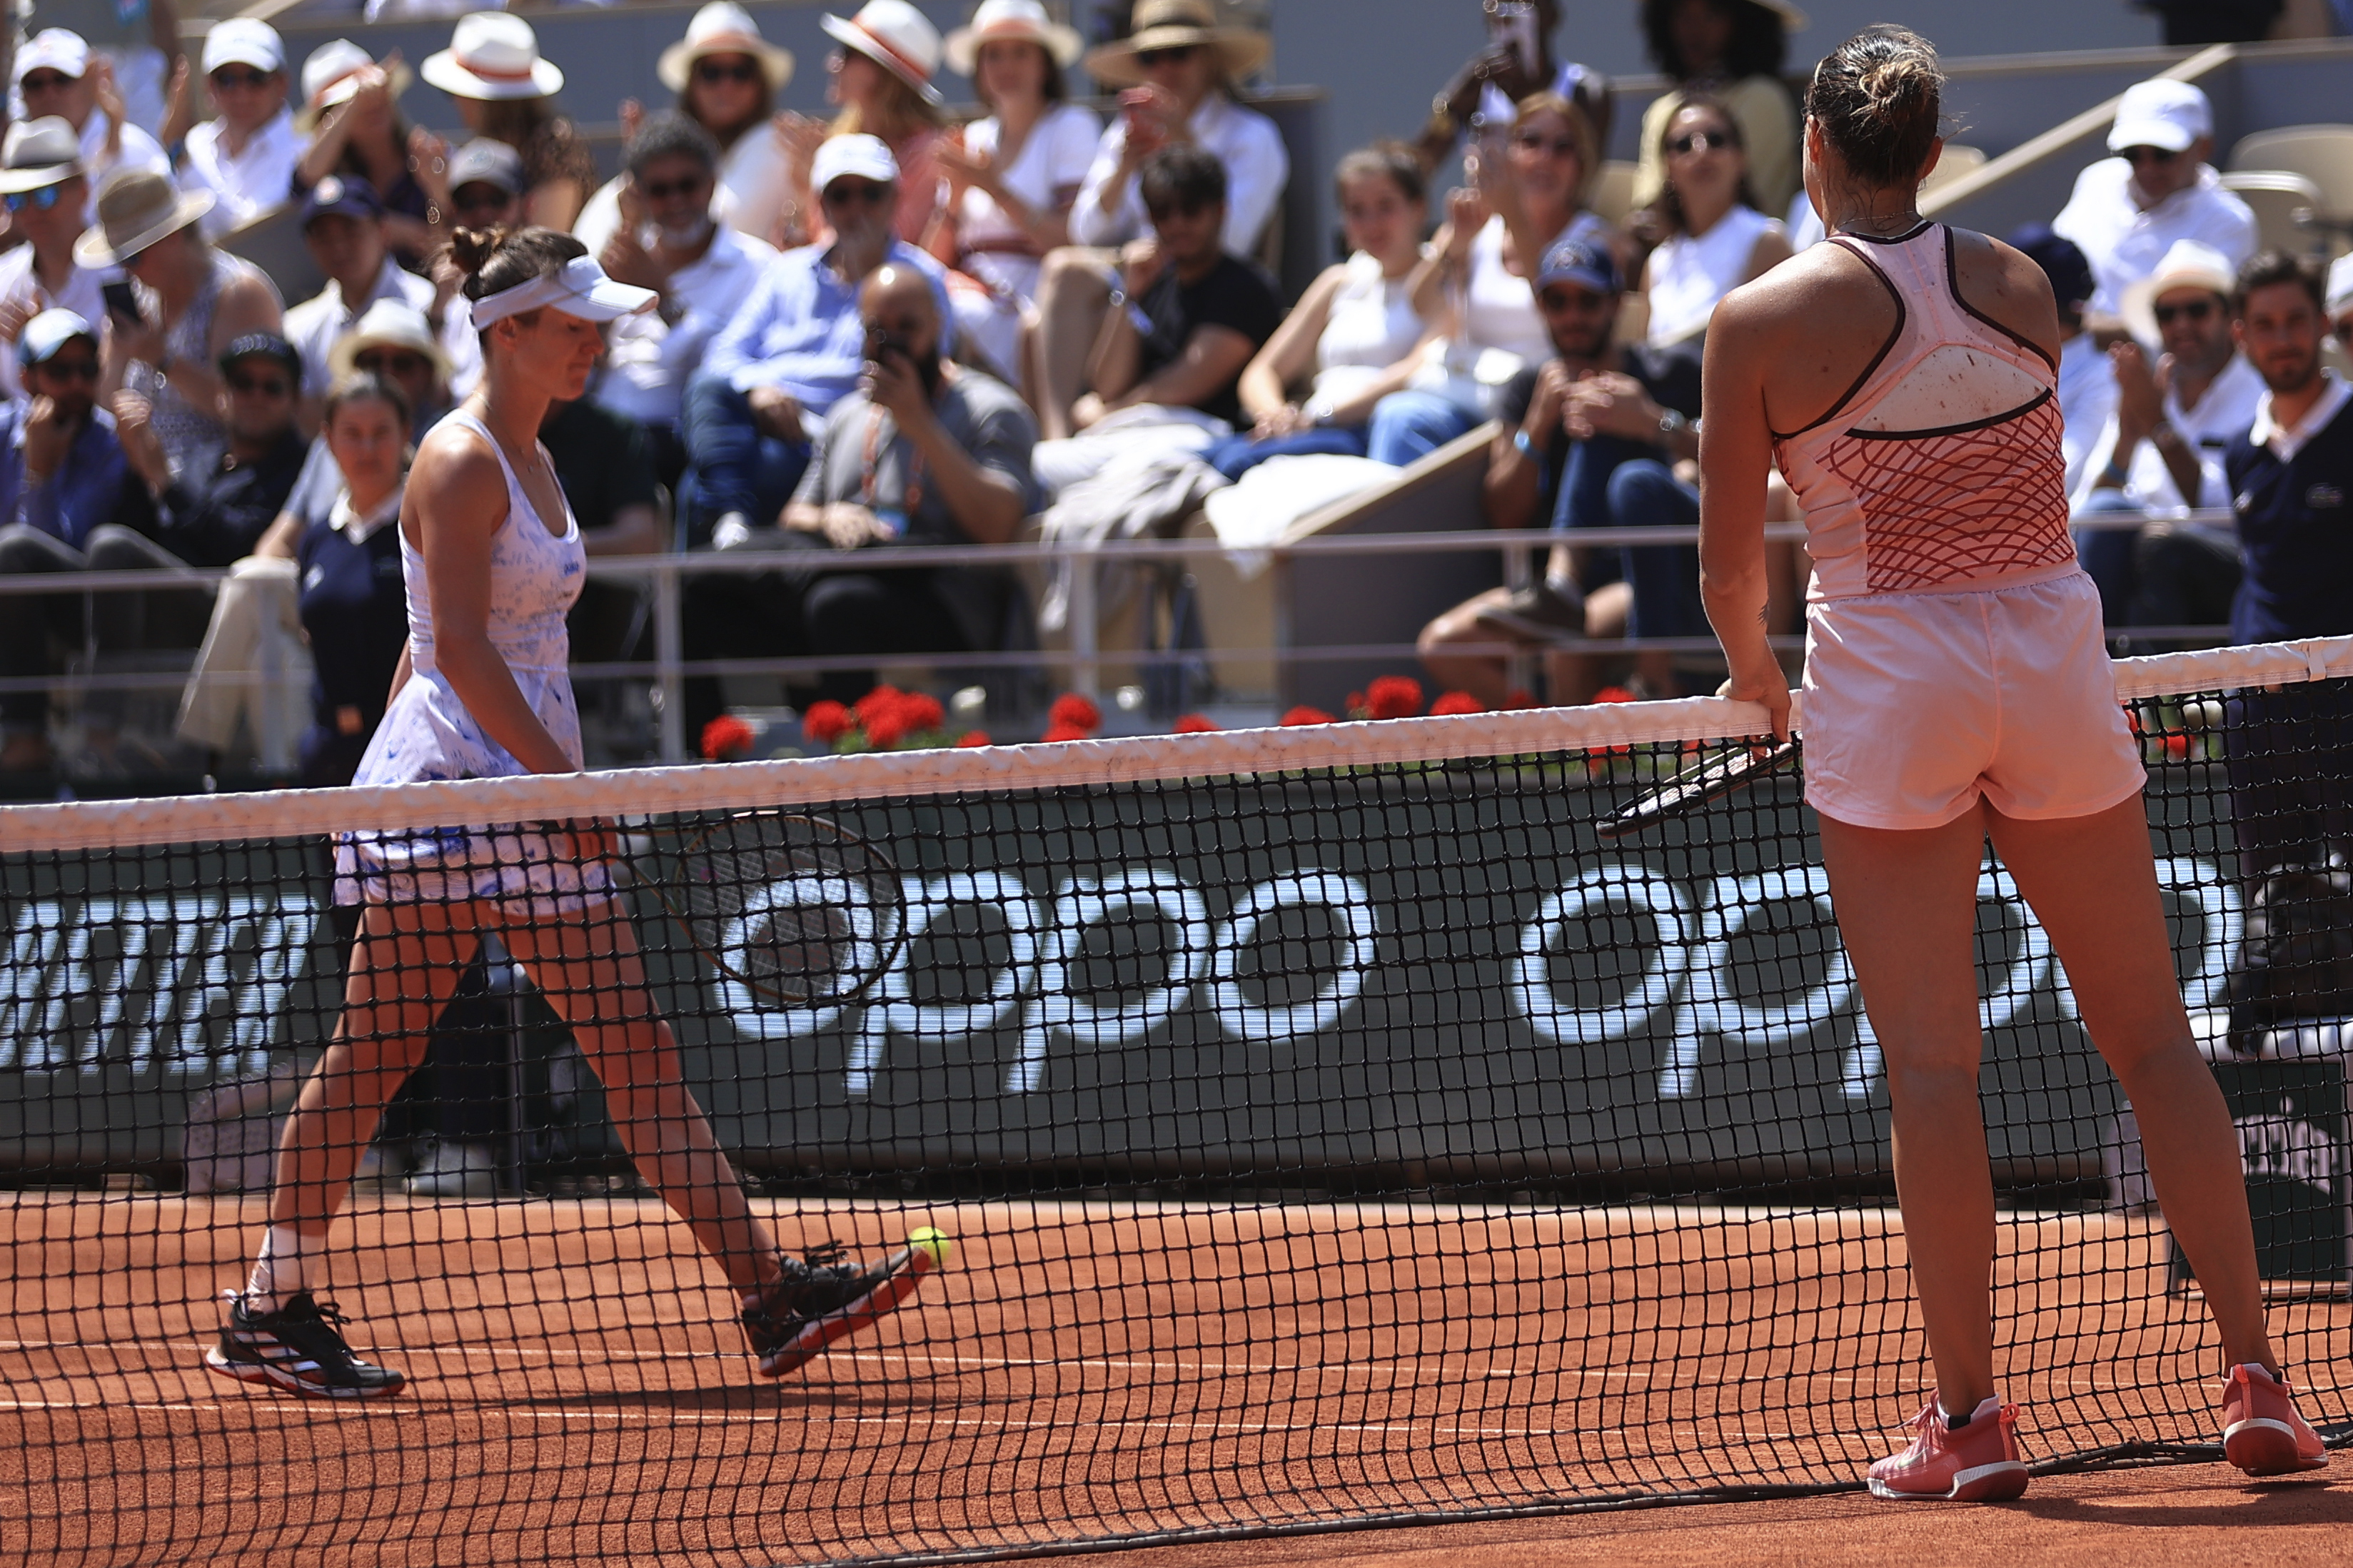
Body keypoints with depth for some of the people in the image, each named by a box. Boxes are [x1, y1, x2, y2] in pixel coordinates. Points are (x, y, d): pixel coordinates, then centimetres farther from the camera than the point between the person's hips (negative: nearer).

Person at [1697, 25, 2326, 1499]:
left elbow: (1731, 561, -1)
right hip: (2055, 657, 3)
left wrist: (1756, 665, 19)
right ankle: (2258, 1382, 6)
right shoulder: (2023, 286, 2)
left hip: (1889, 674, -3)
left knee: (1933, 1065, 0)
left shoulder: (1764, 323, -7)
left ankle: (1971, 1416, 0)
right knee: (2156, 1042, 8)